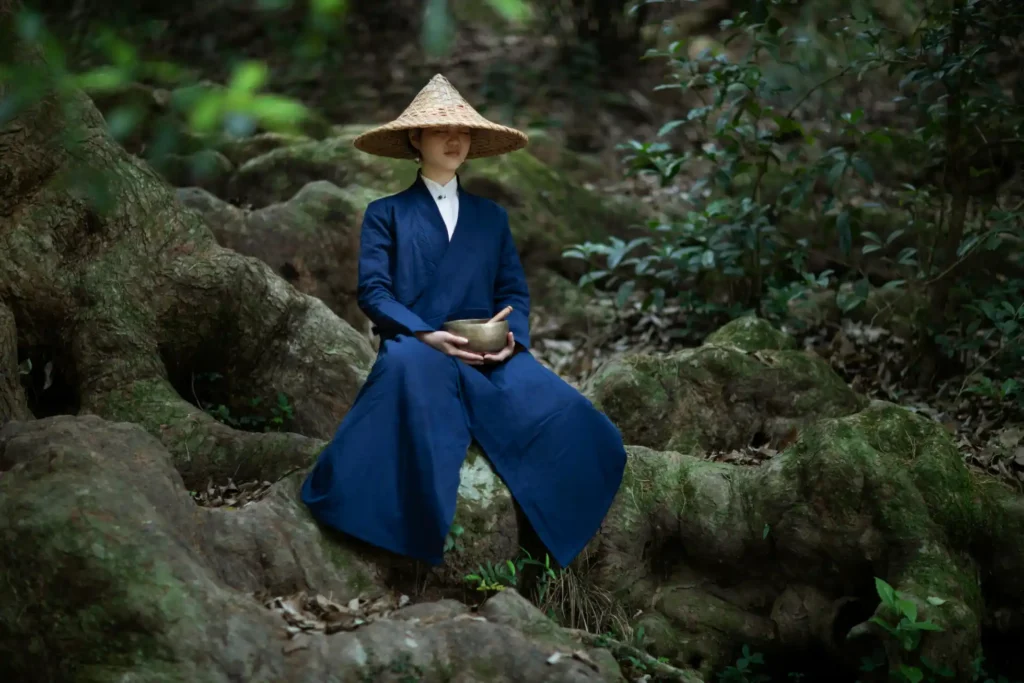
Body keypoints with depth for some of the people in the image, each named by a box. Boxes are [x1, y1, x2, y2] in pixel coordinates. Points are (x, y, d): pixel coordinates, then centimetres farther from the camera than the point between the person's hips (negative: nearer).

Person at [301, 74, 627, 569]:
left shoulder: (491, 216, 23)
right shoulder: (386, 213, 12)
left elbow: (514, 291, 16)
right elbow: (373, 291, 0)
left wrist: (511, 338, -8)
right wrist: (426, 334, -18)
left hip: (487, 355, 4)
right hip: (416, 346, -3)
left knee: (563, 414, -28)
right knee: (412, 364, -44)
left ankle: (542, 542, -11)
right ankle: (418, 537, -37)